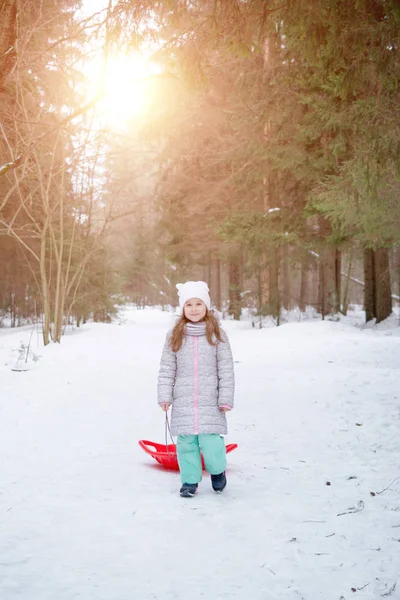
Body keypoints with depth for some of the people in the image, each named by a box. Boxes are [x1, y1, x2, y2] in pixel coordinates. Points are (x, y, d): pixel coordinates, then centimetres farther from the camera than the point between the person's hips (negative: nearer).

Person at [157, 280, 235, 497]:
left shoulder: (217, 335, 2)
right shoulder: (174, 336, 6)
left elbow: (226, 370, 2)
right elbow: (166, 369, 7)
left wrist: (226, 398, -2)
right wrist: (164, 396, 1)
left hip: (209, 401, -2)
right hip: (182, 401, 2)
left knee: (210, 442, -6)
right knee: (186, 442, 4)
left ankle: (217, 470, 23)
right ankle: (189, 480, 22)